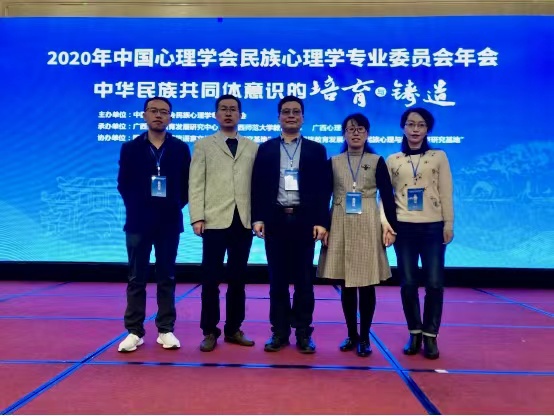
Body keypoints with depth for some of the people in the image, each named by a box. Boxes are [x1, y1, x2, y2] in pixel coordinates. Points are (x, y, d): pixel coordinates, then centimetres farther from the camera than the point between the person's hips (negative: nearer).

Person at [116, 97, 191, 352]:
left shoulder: (181, 149, 5)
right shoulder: (130, 148, 5)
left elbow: (187, 184, 5)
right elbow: (123, 184, 5)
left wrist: (176, 205, -4)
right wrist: (136, 206, -1)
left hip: (169, 222, 0)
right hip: (138, 221, 0)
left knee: (167, 277, 6)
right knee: (137, 278, 5)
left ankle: (165, 330, 14)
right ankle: (134, 331, 13)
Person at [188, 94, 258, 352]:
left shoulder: (253, 148, 13)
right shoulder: (203, 145, 10)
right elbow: (196, 184, 2)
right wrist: (197, 217, -9)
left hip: (244, 221, 2)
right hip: (215, 220, -1)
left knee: (238, 278, 8)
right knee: (211, 278, 2)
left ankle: (233, 329, 18)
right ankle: (210, 331, 12)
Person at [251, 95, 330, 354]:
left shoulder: (316, 150, 8)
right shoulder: (266, 149, 10)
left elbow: (322, 188, 2)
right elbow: (258, 186, 5)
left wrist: (321, 221, -7)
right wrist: (257, 218, -5)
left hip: (304, 220, -1)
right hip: (275, 220, 1)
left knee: (304, 279, 4)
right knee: (277, 279, 6)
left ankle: (303, 333, 13)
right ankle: (279, 332, 15)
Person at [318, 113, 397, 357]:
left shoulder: (377, 161, 4)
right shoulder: (333, 162, 7)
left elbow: (387, 196, 1)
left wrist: (392, 227, -6)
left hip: (368, 227, -1)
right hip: (340, 227, 1)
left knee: (366, 284, 1)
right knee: (346, 285, 5)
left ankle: (364, 337, 11)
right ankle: (352, 334, 18)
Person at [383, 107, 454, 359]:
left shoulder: (439, 157, 7)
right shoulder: (392, 160, 8)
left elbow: (446, 193, 4)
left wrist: (449, 224, 0)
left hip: (433, 227, 0)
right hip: (404, 228, 1)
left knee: (434, 283, -3)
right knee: (408, 283, 3)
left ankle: (430, 335, 11)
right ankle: (414, 333, 18)